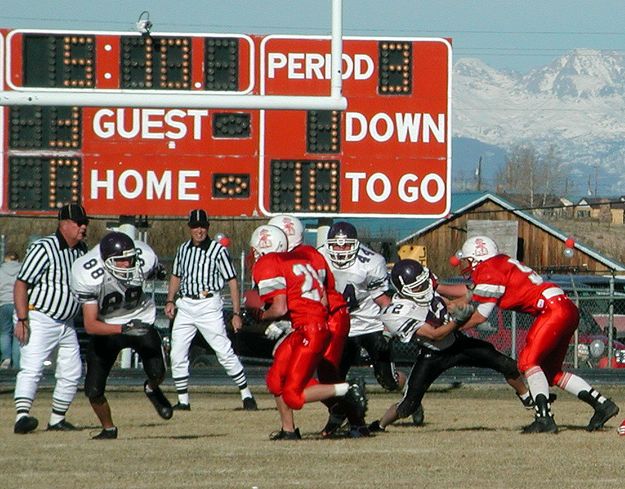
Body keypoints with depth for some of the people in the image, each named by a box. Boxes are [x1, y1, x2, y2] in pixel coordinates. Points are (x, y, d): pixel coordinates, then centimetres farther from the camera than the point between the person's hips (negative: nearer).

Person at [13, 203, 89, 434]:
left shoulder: (81, 251, 9)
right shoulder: (44, 248, -15)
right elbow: (21, 284, -17)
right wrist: (22, 320, -25)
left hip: (66, 322, 8)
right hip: (39, 319, -8)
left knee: (72, 372, 9)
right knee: (31, 367, -19)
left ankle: (57, 419, 20)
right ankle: (22, 416, -30)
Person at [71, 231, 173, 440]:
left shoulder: (144, 260, -24)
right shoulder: (88, 276, -32)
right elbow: (90, 325, -32)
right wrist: (123, 328, -44)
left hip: (140, 319, 1)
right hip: (106, 328, -1)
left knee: (157, 373, -19)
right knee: (93, 390, -7)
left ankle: (152, 390, 19)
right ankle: (108, 429, 24)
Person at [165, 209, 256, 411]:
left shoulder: (218, 250, -5)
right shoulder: (183, 249, 11)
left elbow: (232, 282, -6)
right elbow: (176, 276, 24)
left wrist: (236, 313, -10)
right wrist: (170, 301, 8)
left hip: (209, 305, -5)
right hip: (185, 306, 5)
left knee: (225, 353, -9)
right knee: (177, 355, 2)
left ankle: (247, 395, 1)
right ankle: (183, 401, 10)